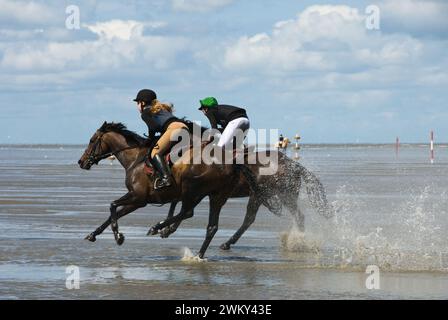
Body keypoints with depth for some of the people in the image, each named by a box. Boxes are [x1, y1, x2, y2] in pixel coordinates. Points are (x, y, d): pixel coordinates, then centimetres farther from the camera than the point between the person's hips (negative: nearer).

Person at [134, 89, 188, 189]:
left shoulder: (145, 113, 11)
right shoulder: (162, 108, 36)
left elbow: (153, 126, -5)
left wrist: (150, 139, 11)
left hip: (174, 128, -9)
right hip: (184, 127, 9)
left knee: (155, 152, -12)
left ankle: (165, 178, -31)